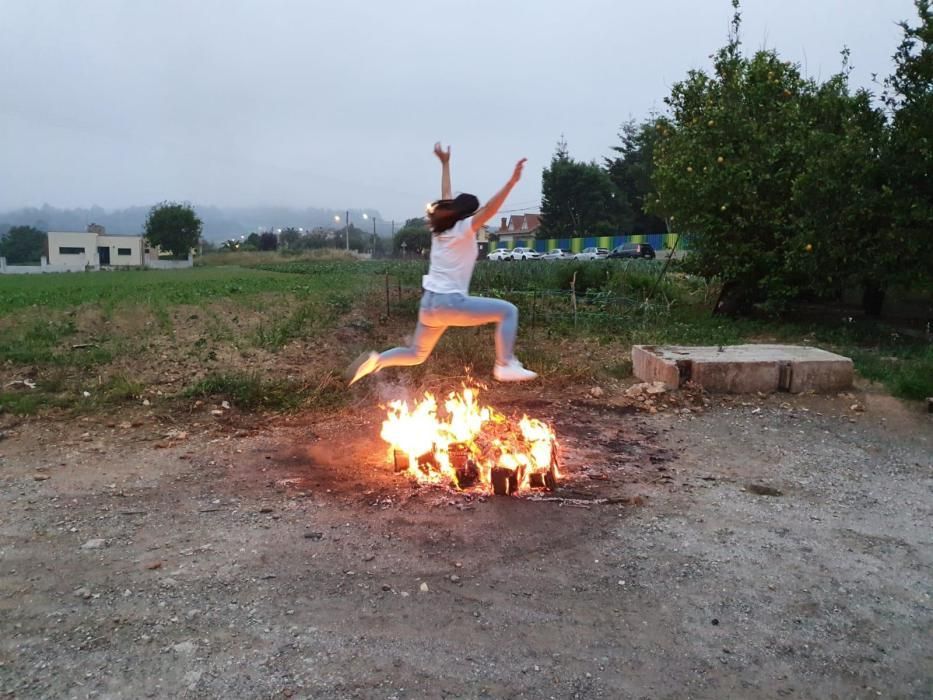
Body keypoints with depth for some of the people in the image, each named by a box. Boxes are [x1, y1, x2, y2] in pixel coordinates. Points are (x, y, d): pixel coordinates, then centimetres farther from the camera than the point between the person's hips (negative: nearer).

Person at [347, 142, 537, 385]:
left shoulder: (440, 227, 14)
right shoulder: (463, 229, -5)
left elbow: (446, 197, 28)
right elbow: (489, 210, -20)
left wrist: (445, 163, 38)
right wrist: (511, 182, -27)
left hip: (429, 302, 8)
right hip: (450, 302, -8)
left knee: (417, 355, 24)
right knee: (508, 311, -3)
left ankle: (375, 360, 5)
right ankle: (505, 366, -11)